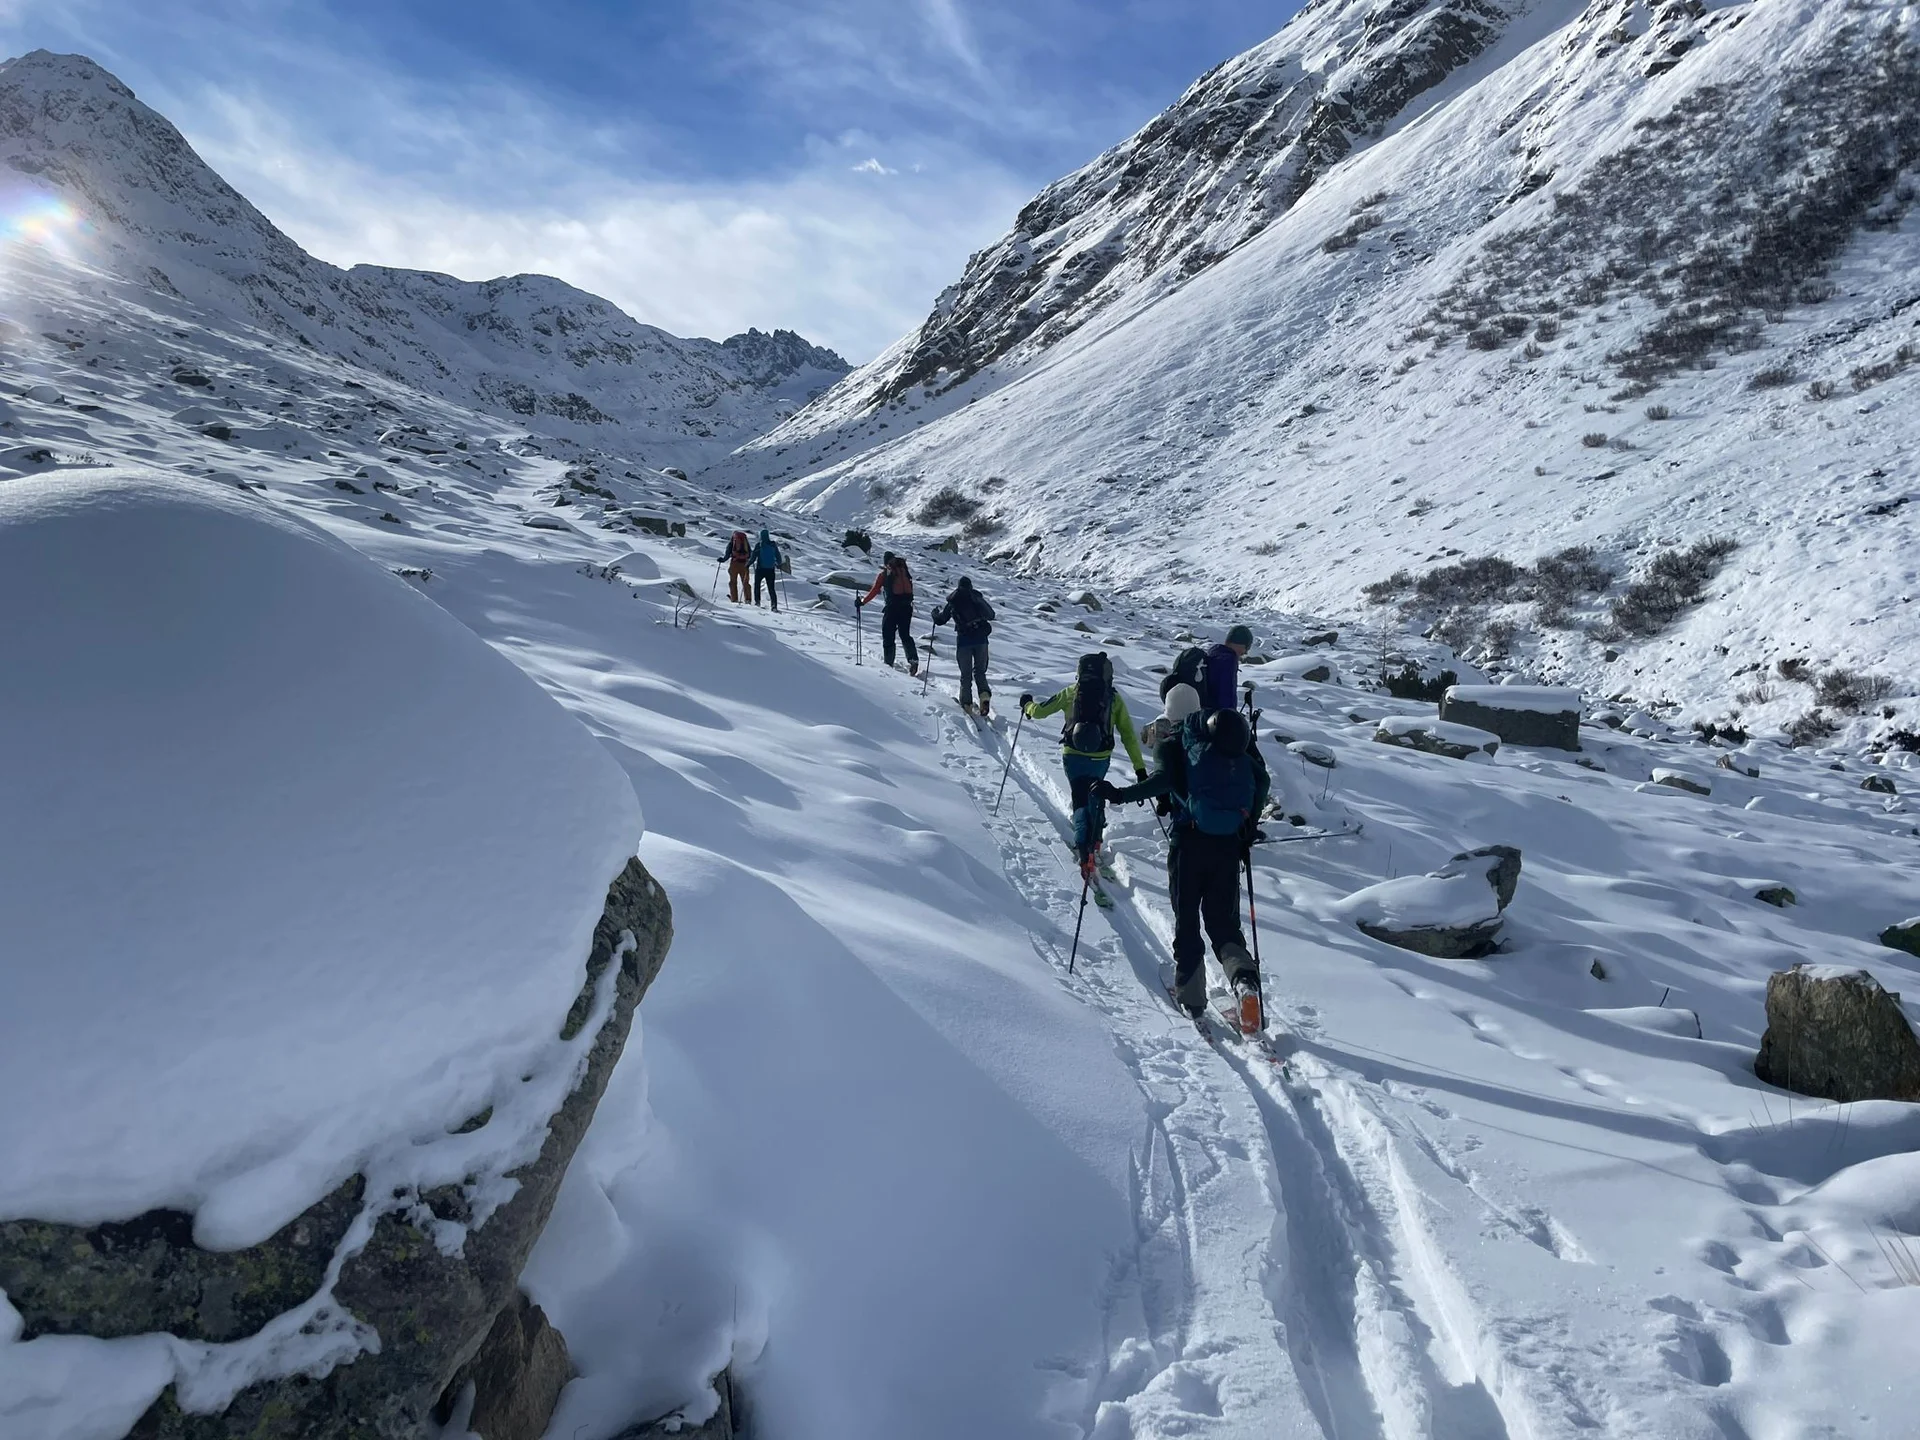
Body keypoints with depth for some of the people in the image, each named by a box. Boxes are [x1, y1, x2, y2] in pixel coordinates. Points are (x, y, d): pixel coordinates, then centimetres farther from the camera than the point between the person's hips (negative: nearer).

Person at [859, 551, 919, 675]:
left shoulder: (884, 574, 1)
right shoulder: (903, 570, 11)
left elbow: (874, 591, 0)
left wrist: (862, 601, 9)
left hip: (892, 606, -4)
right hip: (906, 606, 4)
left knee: (888, 636, 5)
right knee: (905, 634, 13)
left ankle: (888, 663, 2)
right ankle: (913, 659, -6)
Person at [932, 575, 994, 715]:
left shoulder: (953, 602, 6)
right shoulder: (978, 598, 10)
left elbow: (940, 620, 12)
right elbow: (991, 615, 18)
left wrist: (935, 614, 34)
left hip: (964, 639, -1)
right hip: (981, 638, 1)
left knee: (966, 674, 8)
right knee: (980, 671, 13)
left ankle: (966, 703, -2)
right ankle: (984, 693, -13)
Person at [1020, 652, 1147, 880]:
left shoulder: (1071, 693, 1)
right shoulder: (1114, 699, 3)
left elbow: (1039, 711, 7)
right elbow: (1128, 735, 3)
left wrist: (1027, 705, 31)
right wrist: (1140, 767, 6)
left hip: (1073, 757, -1)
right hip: (1101, 759, 2)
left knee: (1081, 802, 1)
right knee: (1094, 797, 27)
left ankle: (1085, 853, -17)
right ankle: (1093, 844, 29)